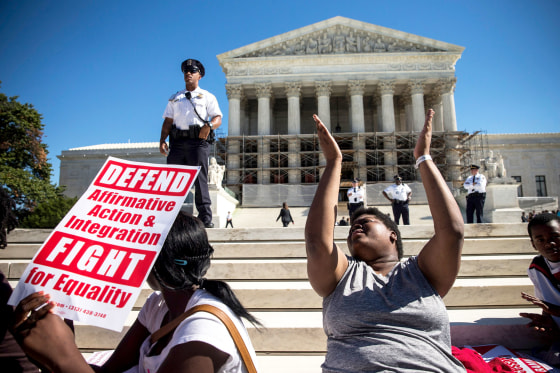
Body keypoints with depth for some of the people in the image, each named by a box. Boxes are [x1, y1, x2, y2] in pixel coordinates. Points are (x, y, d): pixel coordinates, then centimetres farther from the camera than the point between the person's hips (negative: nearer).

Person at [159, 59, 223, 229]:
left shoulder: (207, 96, 15)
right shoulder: (174, 98, 25)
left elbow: (218, 118, 4)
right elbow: (168, 121, 18)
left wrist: (209, 125, -18)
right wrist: (162, 140, 3)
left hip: (198, 141, -3)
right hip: (177, 141, 4)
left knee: (200, 180, -9)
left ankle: (205, 218, -7)